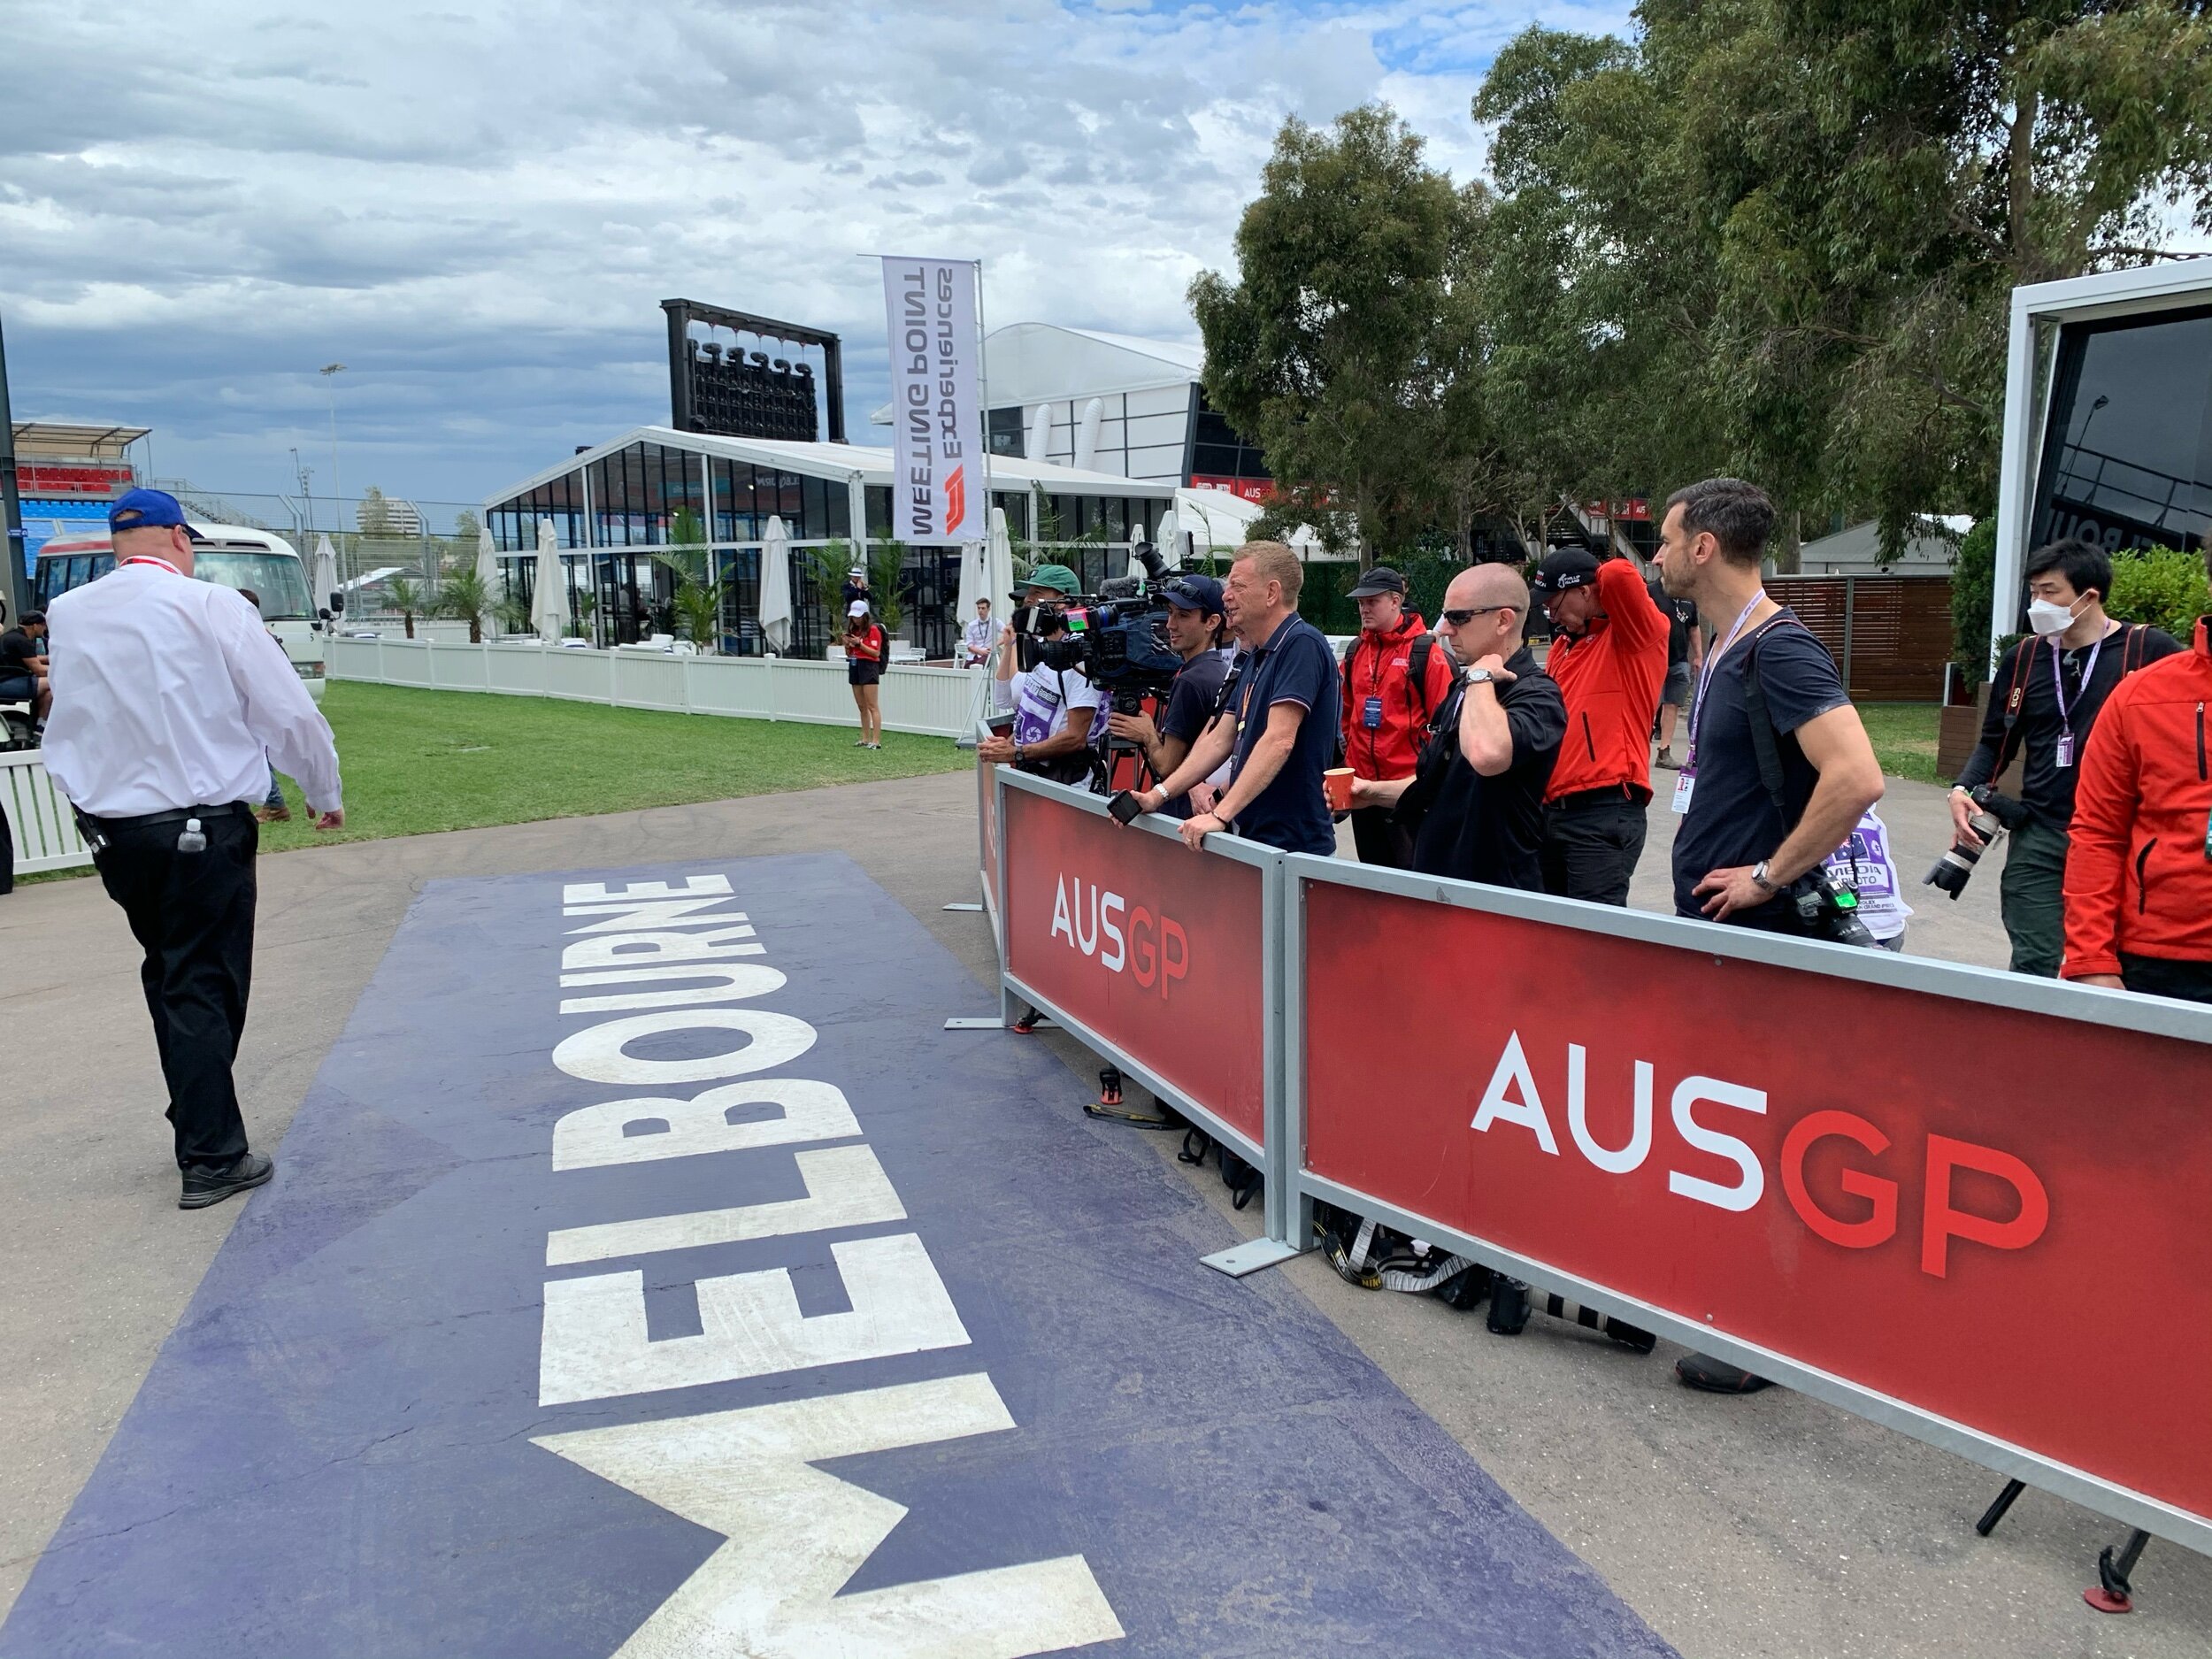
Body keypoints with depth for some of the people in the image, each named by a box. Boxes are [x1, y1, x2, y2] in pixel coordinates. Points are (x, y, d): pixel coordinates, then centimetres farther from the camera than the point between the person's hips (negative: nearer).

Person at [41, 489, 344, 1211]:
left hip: (109, 831, 5)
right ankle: (212, 1157, 4)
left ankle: (198, 1123, 25)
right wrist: (326, 792, 6)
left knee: (169, 976, 18)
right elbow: (289, 712, -7)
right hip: (201, 826, -5)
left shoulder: (67, 614, 4)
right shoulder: (210, 606, -11)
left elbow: (67, 721, 12)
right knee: (204, 984, 1)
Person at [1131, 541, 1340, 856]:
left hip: (1294, 843, -8)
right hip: (1254, 836, 8)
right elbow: (1220, 739, 16)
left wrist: (1221, 814, -28)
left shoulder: (1302, 644, -15)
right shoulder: (1253, 658, 15)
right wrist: (1159, 795, 8)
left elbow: (1279, 741, -24)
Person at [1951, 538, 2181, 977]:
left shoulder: (2151, 651, -5)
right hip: (2038, 841, 3)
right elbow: (1997, 741, 17)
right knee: (2032, 966, 2)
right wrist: (1963, 790, 0)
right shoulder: (2024, 658, 8)